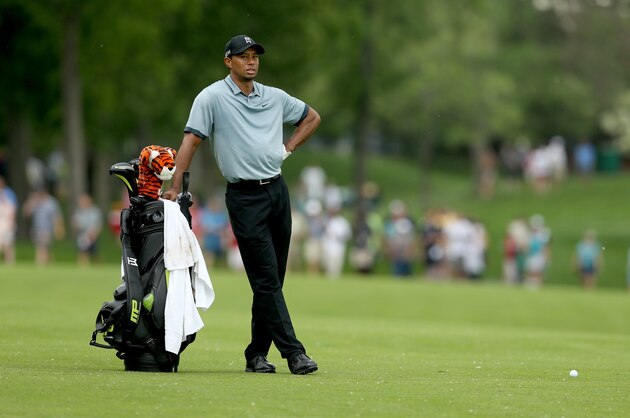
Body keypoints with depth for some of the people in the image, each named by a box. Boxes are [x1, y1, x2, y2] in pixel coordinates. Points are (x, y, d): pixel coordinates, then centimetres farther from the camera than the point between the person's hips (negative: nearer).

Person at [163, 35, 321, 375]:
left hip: (277, 191, 6)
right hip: (245, 197, -6)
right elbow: (192, 140, -9)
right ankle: (293, 352, -12)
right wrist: (174, 188, -15)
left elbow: (312, 117, 27)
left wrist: (289, 147, 13)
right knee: (266, 279, -9)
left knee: (272, 281, 6)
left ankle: (257, 354, 13)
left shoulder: (275, 97, 12)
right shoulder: (212, 97, -3)